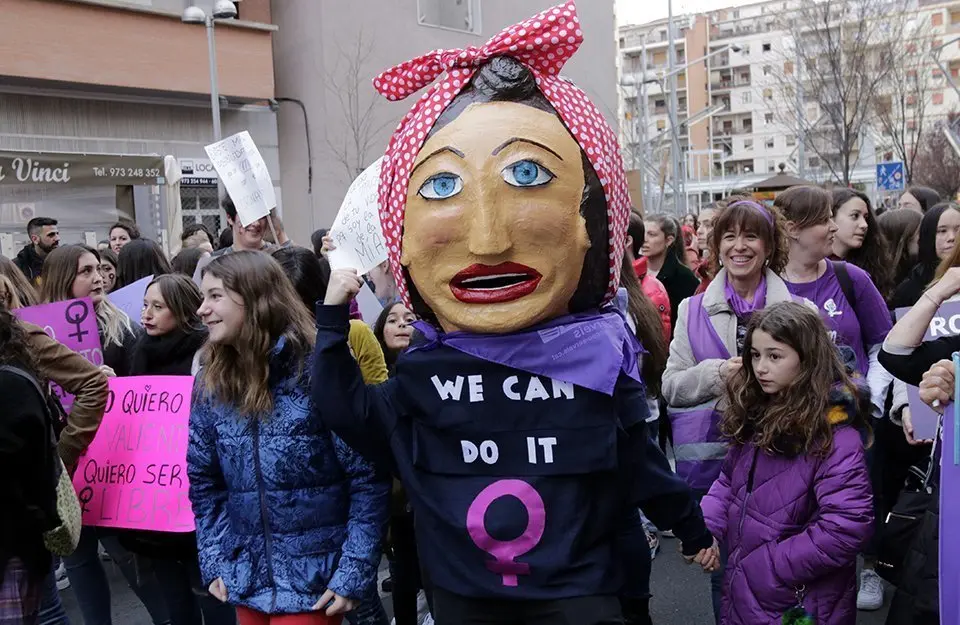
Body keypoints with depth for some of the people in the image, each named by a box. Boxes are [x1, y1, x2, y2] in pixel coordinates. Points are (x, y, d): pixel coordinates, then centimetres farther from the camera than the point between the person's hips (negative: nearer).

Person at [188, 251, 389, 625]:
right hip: (246, 578, 5)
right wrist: (214, 562, 2)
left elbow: (368, 477, -14)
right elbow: (204, 482, 9)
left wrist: (354, 571, -16)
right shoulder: (211, 385, 1)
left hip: (317, 580, -5)